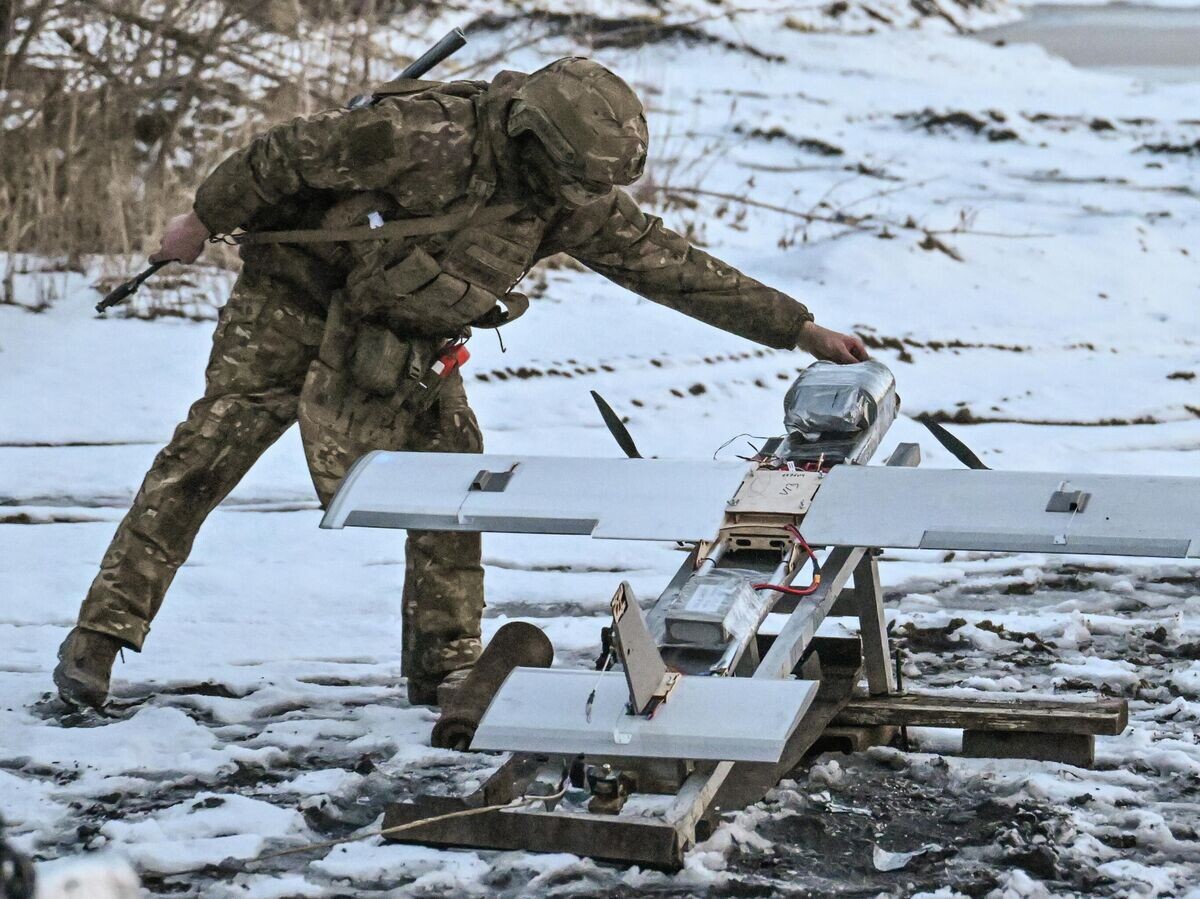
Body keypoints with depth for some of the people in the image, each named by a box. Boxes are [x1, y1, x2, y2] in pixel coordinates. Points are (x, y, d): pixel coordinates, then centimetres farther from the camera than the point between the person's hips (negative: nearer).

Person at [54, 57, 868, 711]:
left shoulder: (573, 203, -12)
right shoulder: (426, 137, -32)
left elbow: (673, 266, -7)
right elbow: (288, 153, -22)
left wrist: (799, 329, -8)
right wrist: (204, 219, -10)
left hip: (402, 341, 6)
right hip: (296, 297, -5)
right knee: (209, 452, -10)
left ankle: (445, 664, 5)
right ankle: (100, 636, -7)